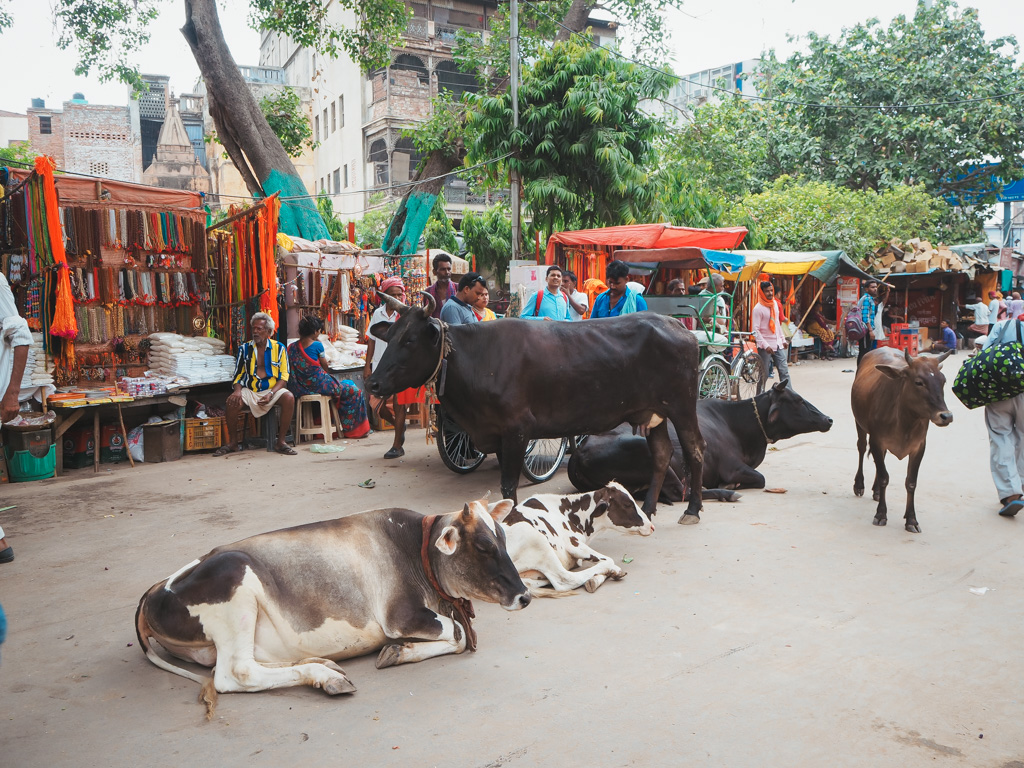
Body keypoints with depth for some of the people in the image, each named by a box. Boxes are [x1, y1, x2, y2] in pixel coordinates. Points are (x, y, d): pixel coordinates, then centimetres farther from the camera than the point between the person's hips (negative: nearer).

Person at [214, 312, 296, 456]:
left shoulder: (279, 348, 4)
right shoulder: (245, 348, 9)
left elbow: (283, 377, -1)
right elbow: (238, 375, 10)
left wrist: (271, 394, -18)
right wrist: (237, 390, -13)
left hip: (273, 390, -1)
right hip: (250, 391, 2)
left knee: (289, 398, -32)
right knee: (232, 401, -28)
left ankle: (280, 442, -21)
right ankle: (233, 443, -7)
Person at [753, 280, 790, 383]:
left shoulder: (775, 303, 11)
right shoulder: (758, 308, -11)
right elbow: (756, 330, -14)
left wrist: (783, 339, 19)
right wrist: (765, 345, -20)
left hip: (778, 344, 6)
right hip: (765, 346, -6)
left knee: (784, 371, 2)